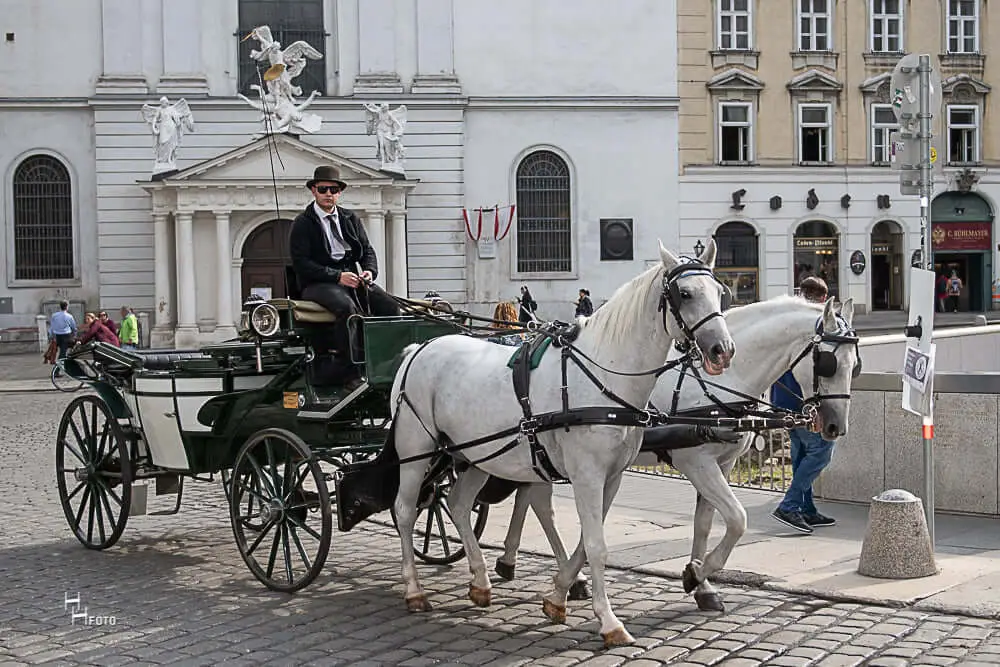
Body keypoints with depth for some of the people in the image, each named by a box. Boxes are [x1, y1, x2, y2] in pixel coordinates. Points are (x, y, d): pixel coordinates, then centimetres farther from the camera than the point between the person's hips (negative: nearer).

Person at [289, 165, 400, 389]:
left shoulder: (351, 218, 18)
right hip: (318, 284, -5)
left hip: (351, 277, 5)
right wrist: (337, 276, -18)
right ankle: (348, 373, -31)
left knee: (390, 306, -20)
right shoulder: (302, 224, 1)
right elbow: (301, 264, -9)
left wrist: (370, 271, -5)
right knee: (347, 307, -37)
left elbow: (367, 249, 19)